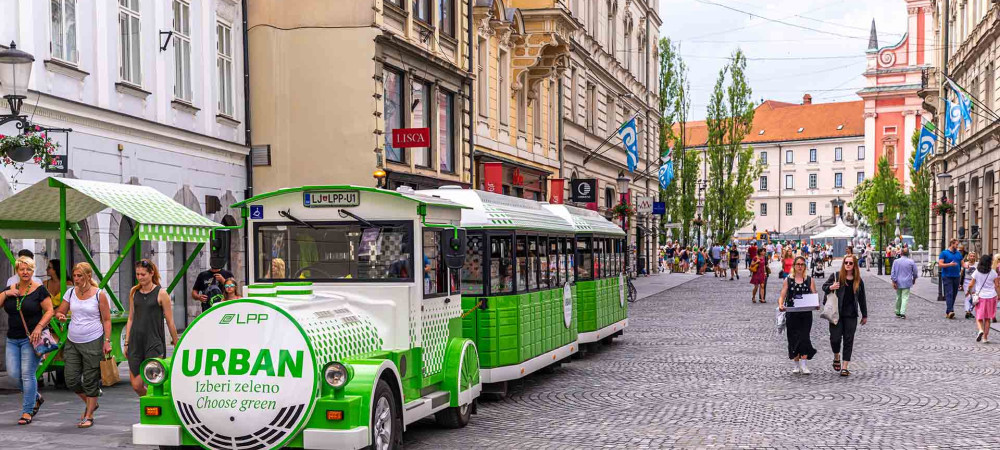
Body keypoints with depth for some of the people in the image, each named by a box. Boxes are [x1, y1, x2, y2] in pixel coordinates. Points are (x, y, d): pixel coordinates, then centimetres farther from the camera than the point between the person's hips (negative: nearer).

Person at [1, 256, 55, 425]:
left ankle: (27, 412, 2)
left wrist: (39, 327, -18)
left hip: (31, 338, -5)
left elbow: (49, 311, -7)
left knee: (27, 374, -7)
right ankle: (36, 397, 25)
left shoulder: (39, 290, -6)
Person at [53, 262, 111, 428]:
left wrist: (107, 341, -9)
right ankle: (90, 403, 29)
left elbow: (106, 320, -3)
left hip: (93, 342, -5)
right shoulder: (70, 292, 5)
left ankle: (89, 416, 13)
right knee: (71, 380, 4)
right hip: (72, 342, 5)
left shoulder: (99, 295, -6)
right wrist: (61, 316, -12)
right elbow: (59, 311, 13)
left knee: (90, 380, 1)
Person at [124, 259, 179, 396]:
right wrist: (126, 343, 12)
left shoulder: (161, 293, -4)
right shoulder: (134, 292, 9)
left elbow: (170, 322, -2)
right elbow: (130, 319, 15)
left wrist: (176, 345, 0)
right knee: (136, 385, 4)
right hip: (136, 343, 5)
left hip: (154, 344, -5)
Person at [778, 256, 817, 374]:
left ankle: (803, 365, -10)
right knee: (793, 338, 4)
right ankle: (796, 365, 16)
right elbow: (782, 296, 1)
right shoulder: (788, 280, 6)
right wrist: (780, 305, -19)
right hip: (792, 314, 1)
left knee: (804, 337, -10)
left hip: (806, 313, 0)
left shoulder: (810, 280, 7)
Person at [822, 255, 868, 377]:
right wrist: (831, 287, -15)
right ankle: (836, 357, 25)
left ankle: (845, 367, 6)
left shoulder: (858, 281, 7)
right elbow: (824, 286, 9)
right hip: (836, 313, -2)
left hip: (851, 315, 2)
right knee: (835, 338, -6)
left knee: (848, 340, 1)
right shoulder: (836, 276, -1)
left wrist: (864, 315, 16)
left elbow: (862, 298, 14)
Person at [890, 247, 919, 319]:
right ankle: (902, 313, -15)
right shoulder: (911, 262, -5)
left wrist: (894, 281, -3)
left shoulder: (896, 261, -1)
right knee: (905, 298, -4)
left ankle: (898, 313, 23)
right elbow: (915, 272, 4)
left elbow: (893, 272, -4)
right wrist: (914, 279, 21)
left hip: (898, 283, 2)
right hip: (906, 283, -2)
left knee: (898, 297, 14)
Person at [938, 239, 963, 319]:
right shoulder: (944, 253, 1)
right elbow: (940, 264, -6)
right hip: (947, 276, -6)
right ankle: (950, 311, -23)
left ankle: (948, 312, 12)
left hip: (956, 276, 6)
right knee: (949, 294, -15)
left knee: (954, 295, 6)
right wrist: (949, 264, -19)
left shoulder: (958, 254, 18)